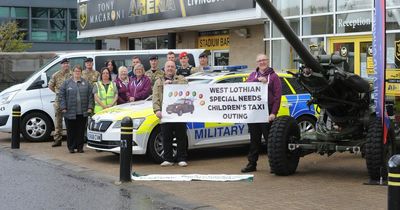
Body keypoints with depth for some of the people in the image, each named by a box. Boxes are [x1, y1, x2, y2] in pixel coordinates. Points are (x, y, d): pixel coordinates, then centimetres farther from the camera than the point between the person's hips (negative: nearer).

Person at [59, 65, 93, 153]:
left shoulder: (86, 83, 10)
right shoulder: (66, 83, 6)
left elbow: (90, 96, 7)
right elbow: (62, 96, 3)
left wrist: (90, 107, -1)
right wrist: (63, 107, -6)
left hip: (82, 112, 1)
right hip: (70, 112, -1)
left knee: (81, 130, 4)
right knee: (71, 130, 2)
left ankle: (80, 147, 12)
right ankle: (71, 147, 11)